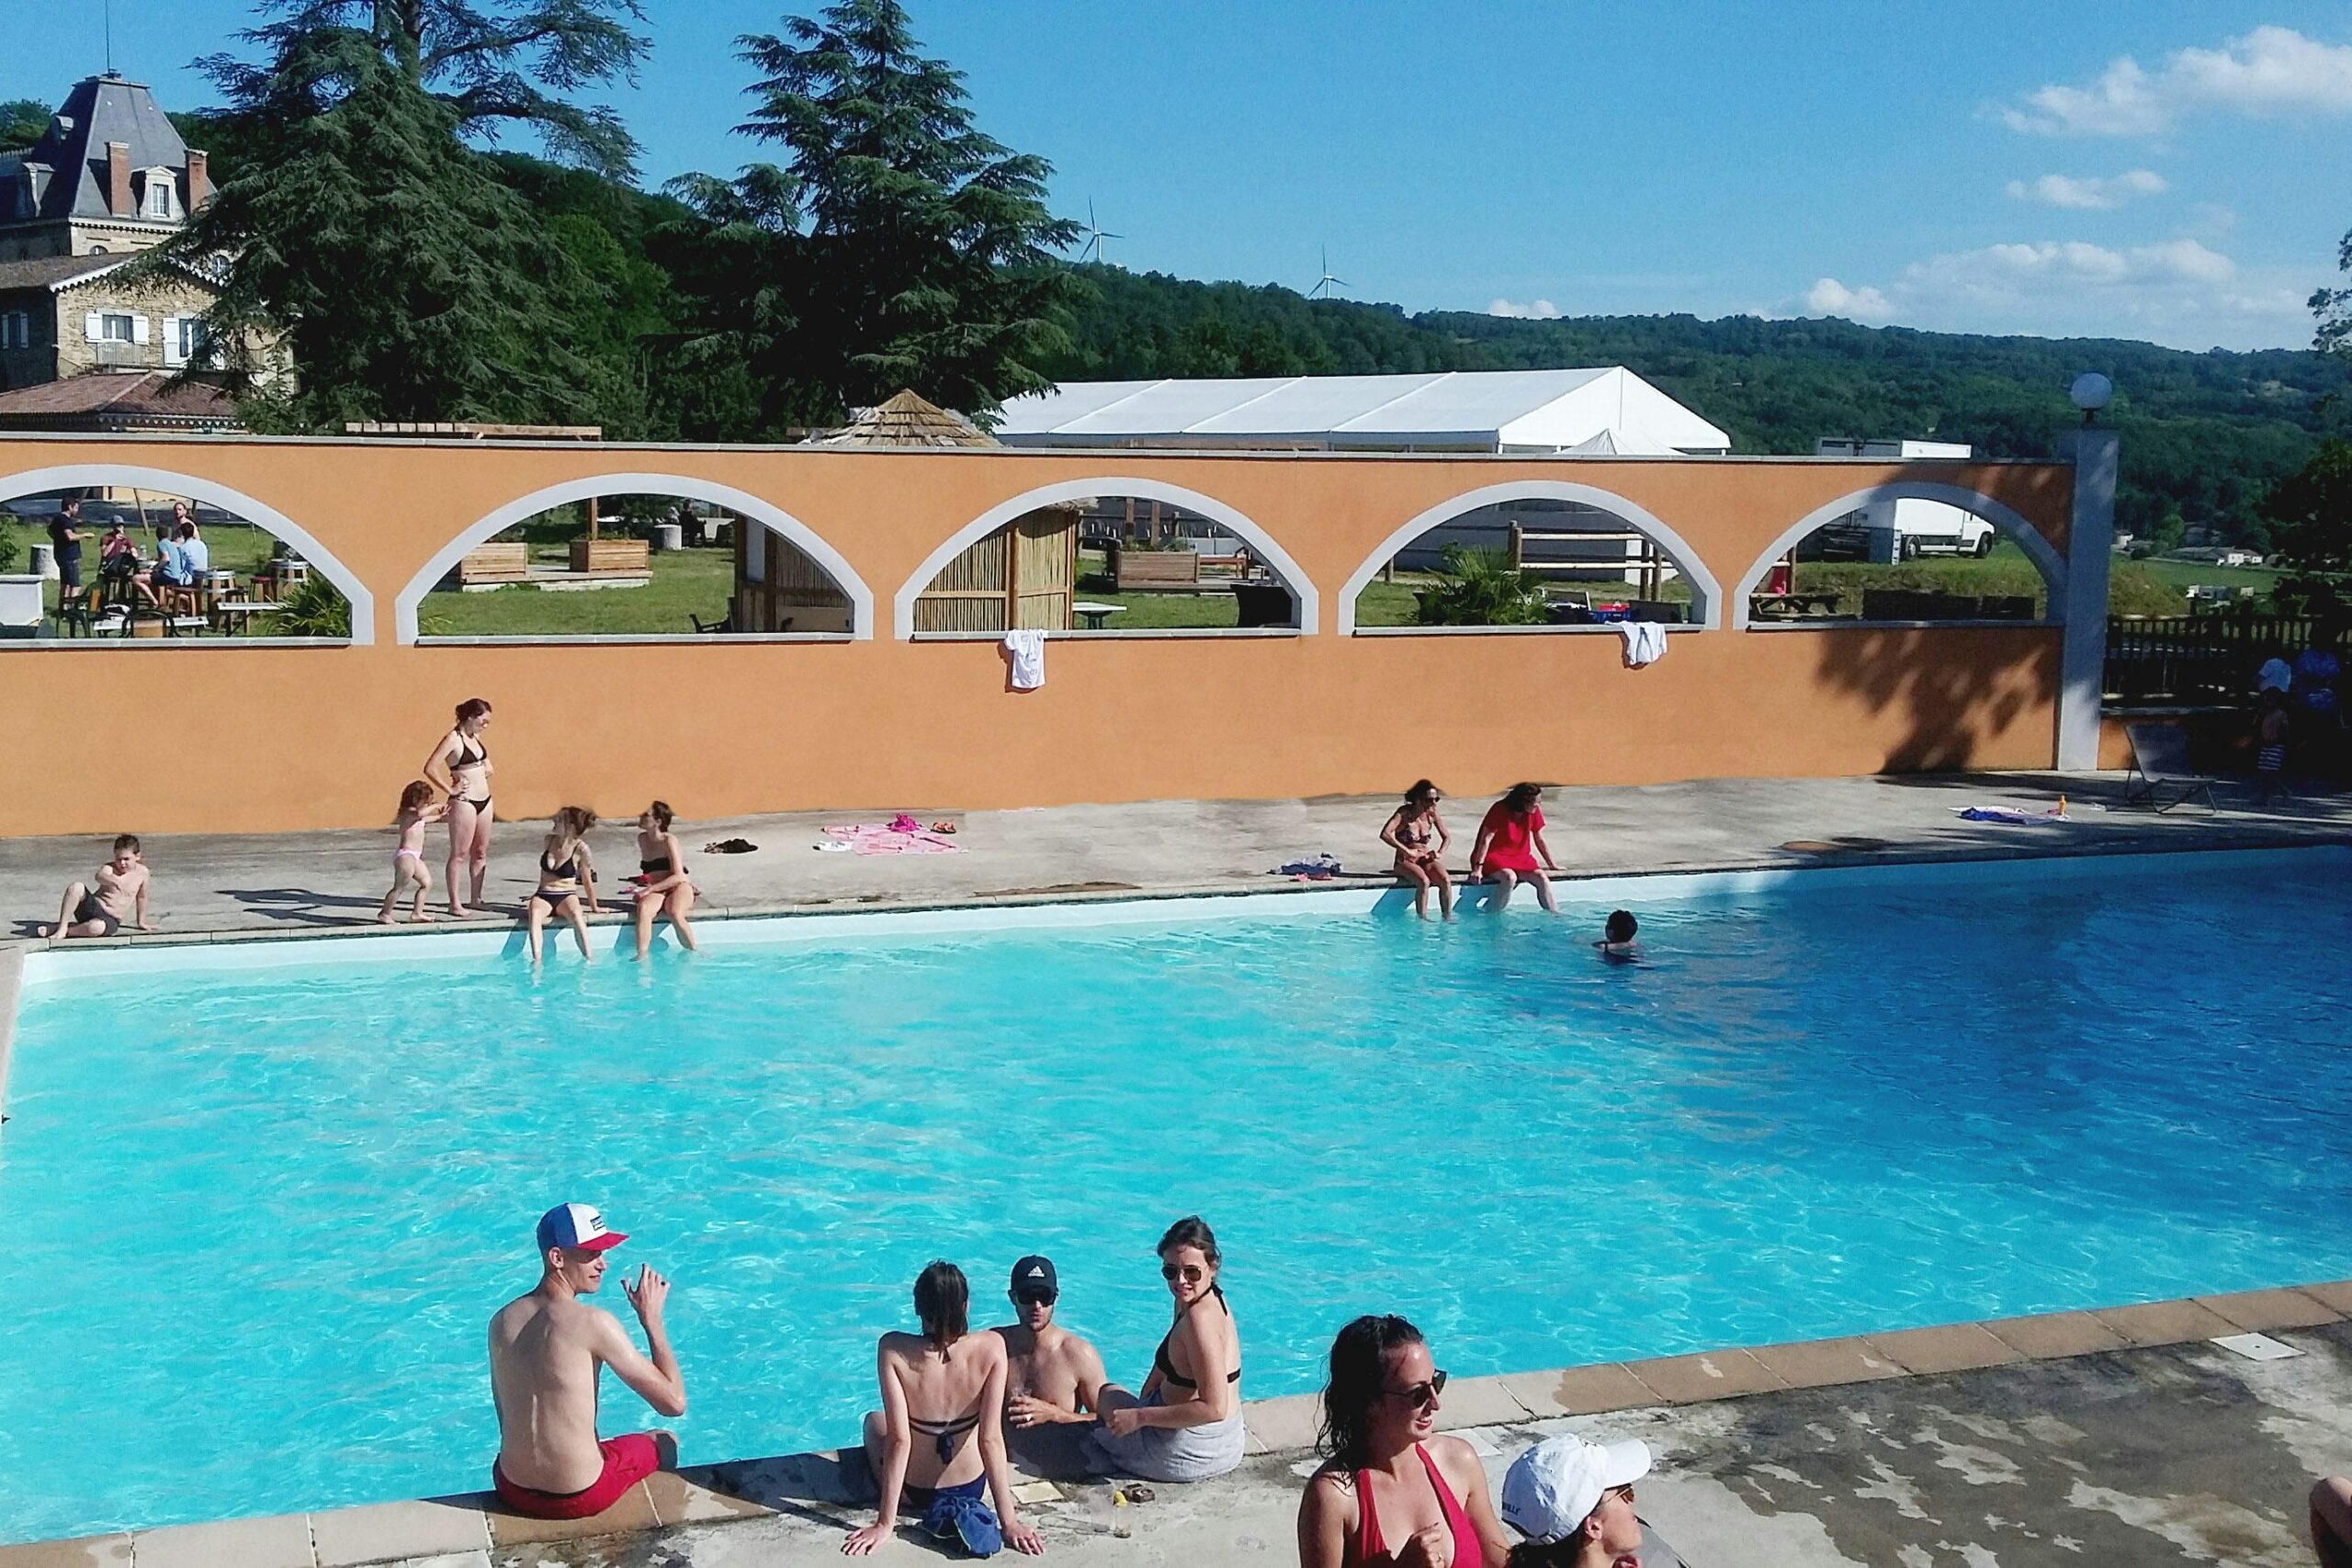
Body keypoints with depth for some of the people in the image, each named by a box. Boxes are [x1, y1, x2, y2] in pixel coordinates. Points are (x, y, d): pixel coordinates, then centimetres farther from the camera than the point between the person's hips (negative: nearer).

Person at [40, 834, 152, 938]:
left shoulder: (142, 872, 0)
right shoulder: (109, 868, -4)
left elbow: (141, 897, 17)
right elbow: (99, 876, -30)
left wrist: (141, 922, 24)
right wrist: (113, 880, -54)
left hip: (110, 920, -1)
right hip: (92, 907, 1)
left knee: (96, 928, -40)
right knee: (76, 888, -30)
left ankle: (67, 931, -13)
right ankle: (62, 927, -21)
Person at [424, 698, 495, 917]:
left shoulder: (475, 737, 11)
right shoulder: (453, 739, -12)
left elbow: (484, 757, 33)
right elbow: (430, 768, -20)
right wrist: (450, 789, -15)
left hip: (484, 800, 8)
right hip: (464, 802, -8)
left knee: (481, 852, 12)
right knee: (460, 854, -3)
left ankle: (476, 898, 21)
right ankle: (455, 904, 2)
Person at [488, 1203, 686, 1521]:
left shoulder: (501, 1321, -1)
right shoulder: (592, 1323, -21)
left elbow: (506, 1420, 10)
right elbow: (674, 1402, -17)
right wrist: (652, 1318, -8)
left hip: (513, 1491, 5)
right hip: (580, 1497, -5)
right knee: (665, 1444, 26)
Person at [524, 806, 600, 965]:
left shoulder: (580, 849, -10)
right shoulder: (549, 840, 4)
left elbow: (587, 881, -1)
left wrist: (594, 908, 7)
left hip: (566, 896, -3)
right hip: (543, 895, 3)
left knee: (576, 915, -38)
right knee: (534, 914, -33)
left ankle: (588, 957, -39)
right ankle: (536, 960, -46)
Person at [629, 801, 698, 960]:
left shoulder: (669, 840, -7)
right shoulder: (642, 839, 13)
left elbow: (677, 876, -14)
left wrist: (650, 889, -18)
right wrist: (643, 879, 12)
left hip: (679, 887, -5)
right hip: (656, 892, 5)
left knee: (674, 914, -37)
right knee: (643, 909, -31)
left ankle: (693, 953, -15)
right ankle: (642, 955, -40)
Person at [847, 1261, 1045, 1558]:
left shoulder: (893, 1350, -28)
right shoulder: (991, 1348, -25)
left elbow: (899, 1440, -26)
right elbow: (991, 1439, -24)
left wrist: (885, 1523, -18)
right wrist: (1009, 1521, -17)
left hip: (914, 1487, -1)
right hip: (971, 1485, 1)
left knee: (874, 1421, 34)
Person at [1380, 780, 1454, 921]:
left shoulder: (1432, 814, 3)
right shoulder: (1404, 813, -11)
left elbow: (1447, 837, 16)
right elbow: (1385, 834, -25)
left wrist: (1440, 853, -4)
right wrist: (1407, 851, -23)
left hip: (1426, 859, 4)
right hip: (1406, 862, -4)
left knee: (1446, 881, -26)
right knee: (1424, 882, -35)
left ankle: (1448, 917, -16)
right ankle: (1422, 919, -24)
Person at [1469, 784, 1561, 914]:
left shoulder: (1534, 812, -1)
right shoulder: (1500, 810, -16)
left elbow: (1539, 840, 10)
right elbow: (1485, 839, -17)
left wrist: (1552, 864, 13)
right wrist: (1478, 868, -20)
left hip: (1520, 857, 5)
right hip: (1494, 856, -5)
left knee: (1542, 878, -19)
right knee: (1510, 877, -35)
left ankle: (1555, 916, -11)